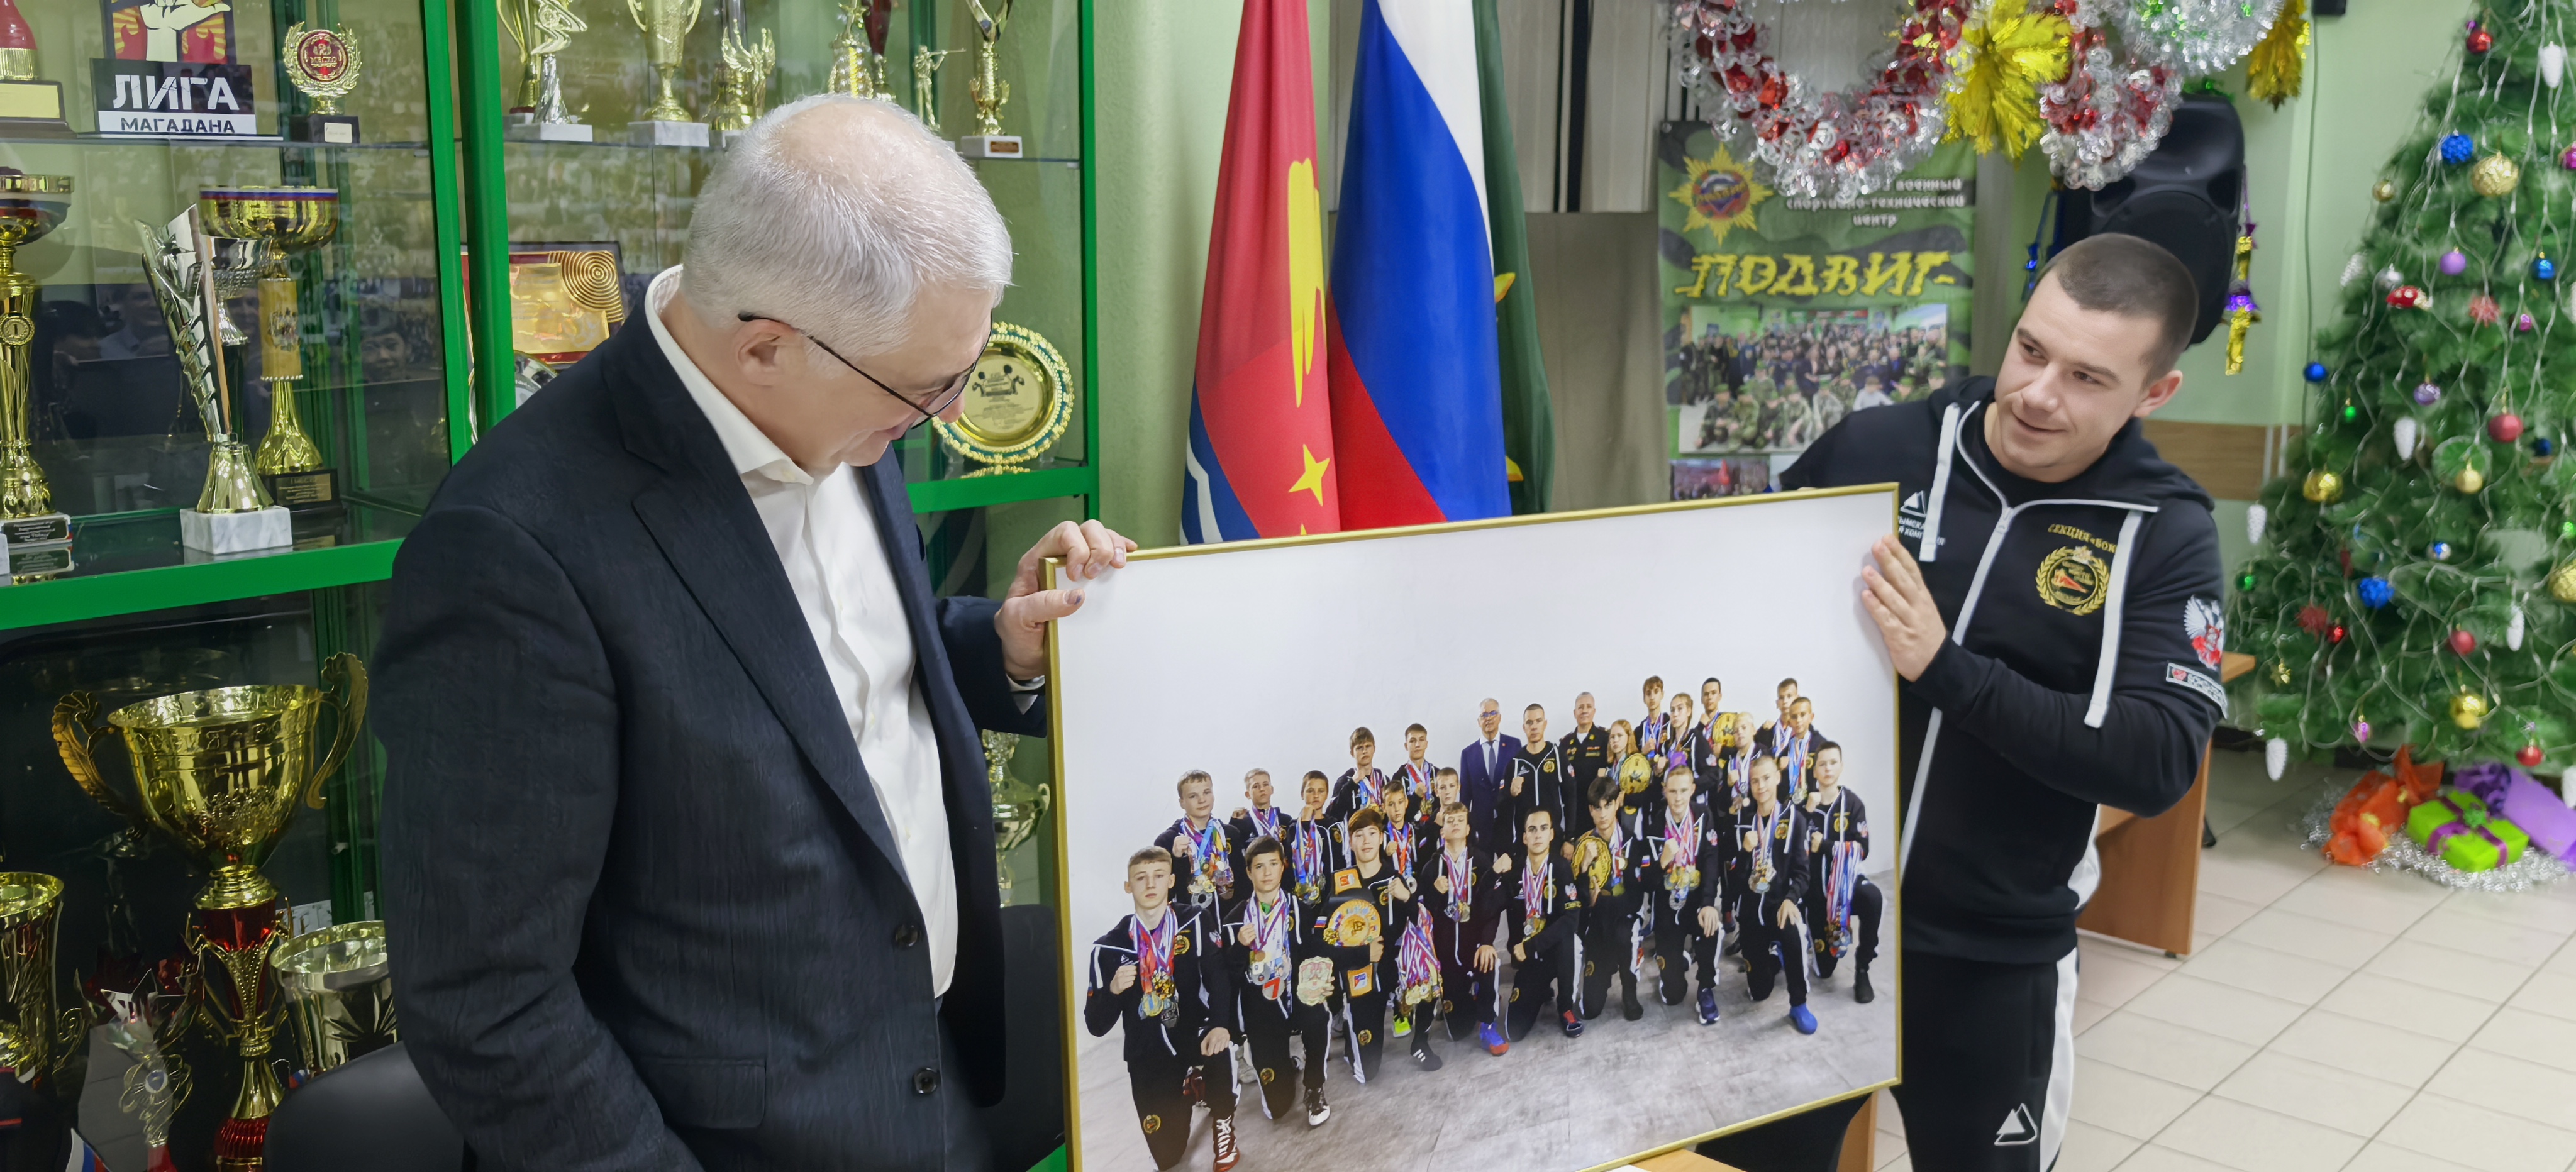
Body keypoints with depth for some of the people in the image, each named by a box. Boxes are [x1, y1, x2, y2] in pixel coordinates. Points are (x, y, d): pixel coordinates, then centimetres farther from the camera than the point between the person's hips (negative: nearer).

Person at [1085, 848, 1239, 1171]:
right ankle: (1186, 1088, 34)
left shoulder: (1196, 926, -2)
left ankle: (1223, 1122, -3)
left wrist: (1221, 1025, -37)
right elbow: (1097, 1026, 0)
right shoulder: (1109, 948, 0)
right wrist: (1113, 990, -21)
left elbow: (1218, 975, -17)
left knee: (1215, 1050, -37)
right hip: (1148, 1057, 2)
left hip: (1194, 1034, -2)